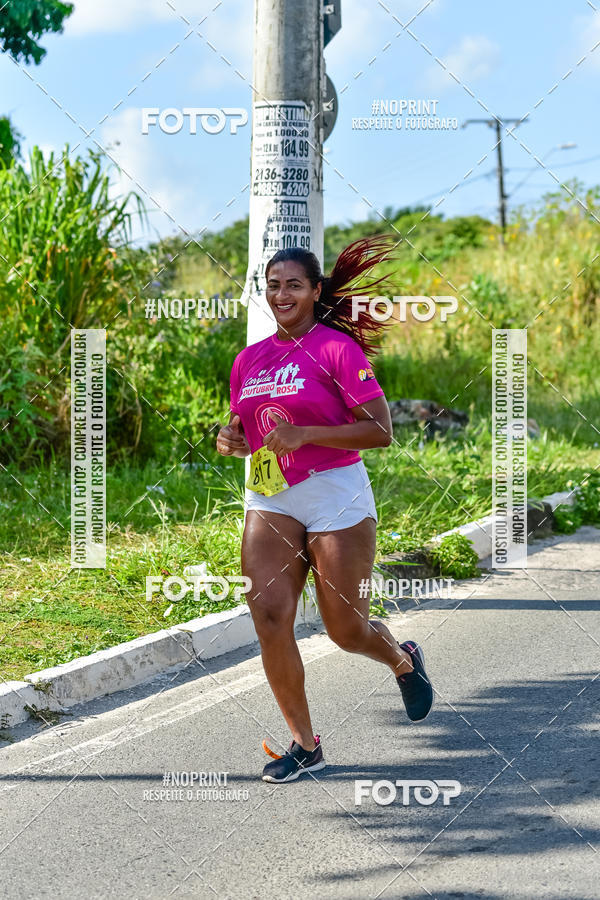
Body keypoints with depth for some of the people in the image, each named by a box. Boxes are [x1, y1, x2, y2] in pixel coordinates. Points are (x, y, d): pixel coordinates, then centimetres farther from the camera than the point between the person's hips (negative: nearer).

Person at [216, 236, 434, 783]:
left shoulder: (337, 347, -8)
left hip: (336, 496, -5)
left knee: (346, 630, 2)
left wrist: (303, 434, -22)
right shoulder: (249, 360, 10)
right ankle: (305, 745, 2)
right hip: (269, 501, 5)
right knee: (269, 617, -10)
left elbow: (380, 431, -14)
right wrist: (230, 441, -1)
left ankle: (404, 660, 38)